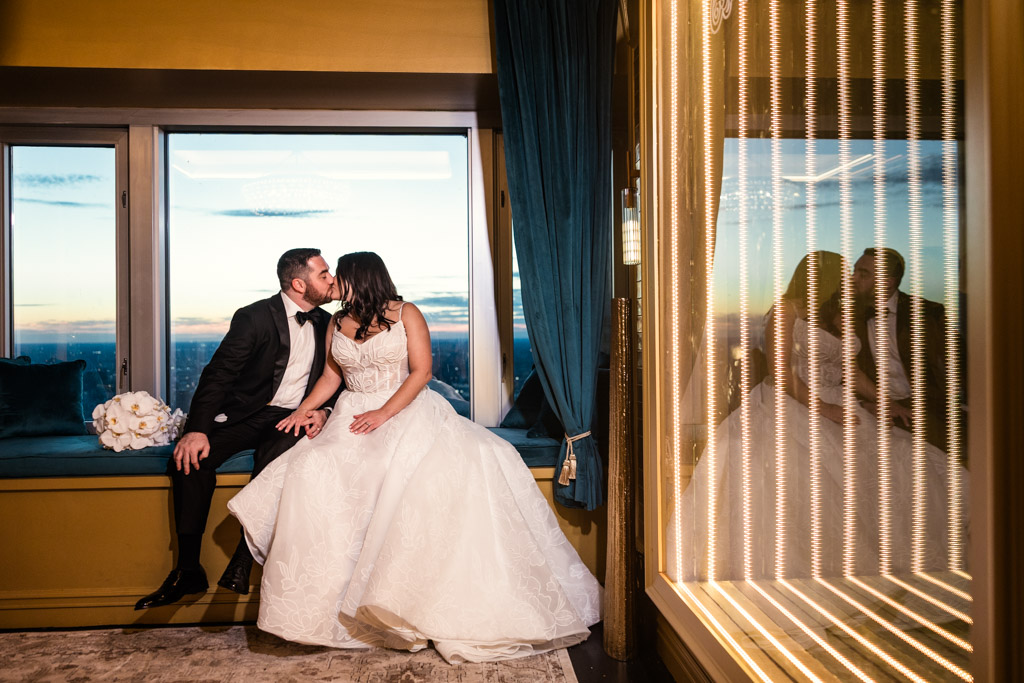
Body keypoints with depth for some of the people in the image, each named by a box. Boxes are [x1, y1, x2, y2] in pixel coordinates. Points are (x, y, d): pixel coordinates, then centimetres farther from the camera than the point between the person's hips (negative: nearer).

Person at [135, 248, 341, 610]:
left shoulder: (326, 324, 8)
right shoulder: (254, 317, -6)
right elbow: (218, 374, -13)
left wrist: (323, 410, -7)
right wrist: (197, 428, -26)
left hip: (291, 418, 1)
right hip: (244, 414, -1)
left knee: (275, 463, -32)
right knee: (191, 458, -26)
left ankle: (241, 564, -23)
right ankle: (188, 569, -16)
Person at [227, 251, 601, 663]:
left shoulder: (406, 315, 1)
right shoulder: (337, 324, 16)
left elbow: (421, 371, -6)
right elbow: (331, 375, 20)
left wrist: (384, 413, -16)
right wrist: (303, 410, 3)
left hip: (406, 411, -3)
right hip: (353, 417, 4)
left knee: (462, 461, -31)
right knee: (313, 472, -26)